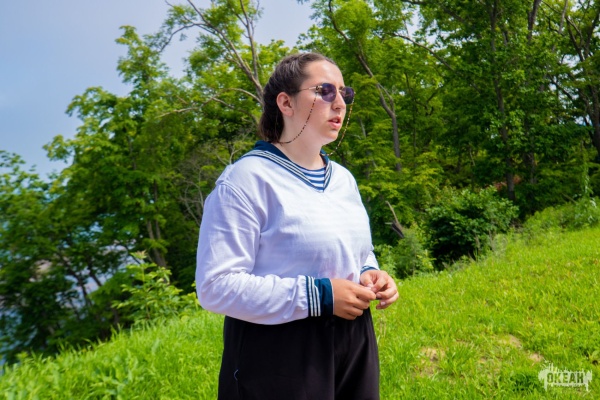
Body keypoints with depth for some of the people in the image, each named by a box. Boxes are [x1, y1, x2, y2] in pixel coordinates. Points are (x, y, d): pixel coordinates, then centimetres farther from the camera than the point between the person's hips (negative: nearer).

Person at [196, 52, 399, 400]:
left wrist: (371, 274, -1)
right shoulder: (248, 178, -15)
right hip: (278, 355, -7)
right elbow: (216, 286, -20)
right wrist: (318, 295, -22)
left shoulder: (344, 178, 9)